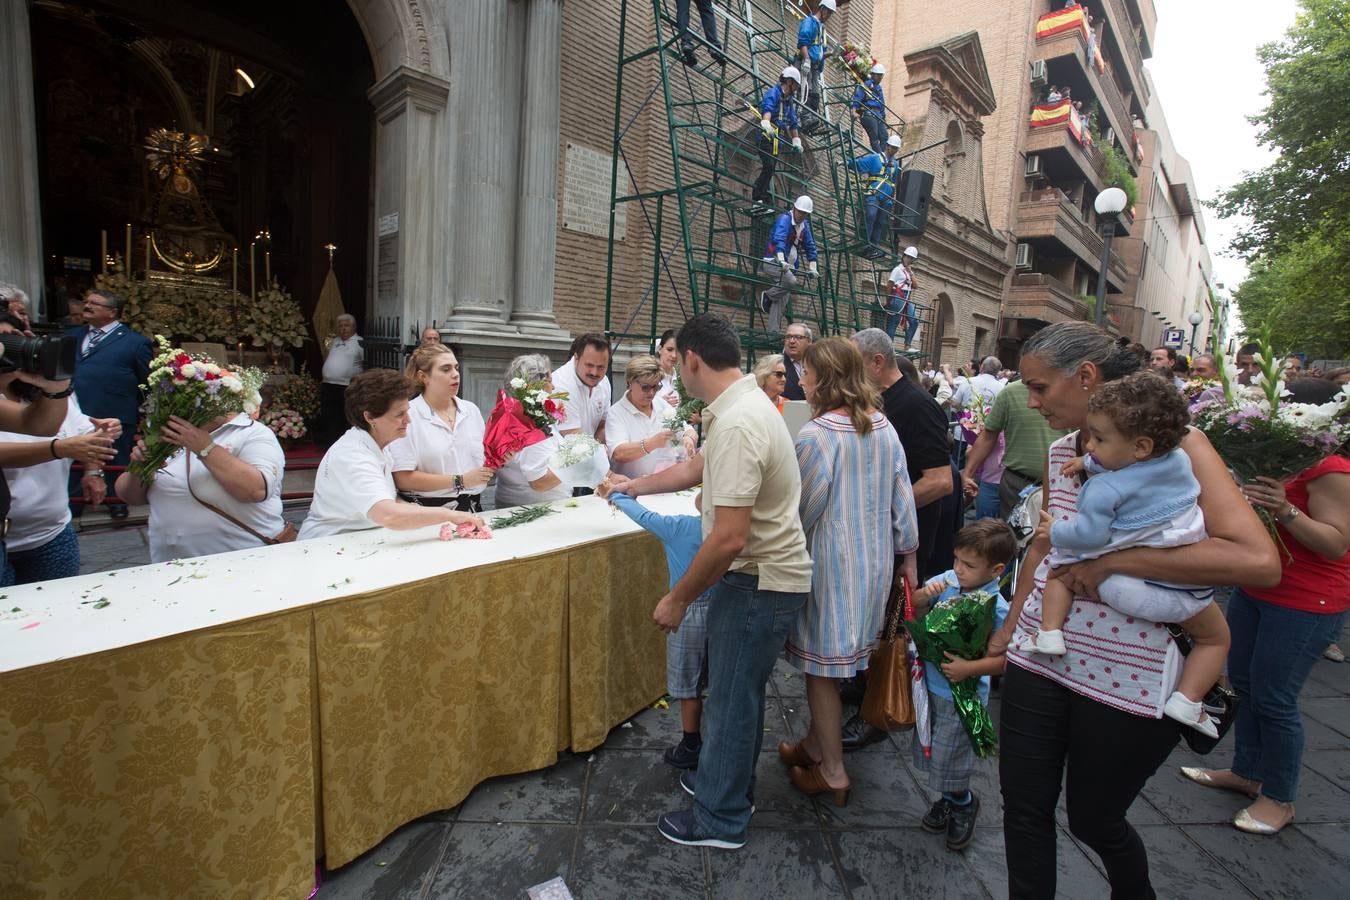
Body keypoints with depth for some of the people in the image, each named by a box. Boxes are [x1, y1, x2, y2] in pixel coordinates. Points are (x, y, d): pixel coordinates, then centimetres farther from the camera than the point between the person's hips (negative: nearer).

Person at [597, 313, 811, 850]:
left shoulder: (736, 425, -27)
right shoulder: (746, 403, 6)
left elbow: (729, 538, -29)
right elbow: (696, 468, 21)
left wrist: (678, 599, -16)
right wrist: (634, 486, 32)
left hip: (758, 583, -10)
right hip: (766, 575, 10)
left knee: (732, 698, 7)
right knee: (738, 689, 23)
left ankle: (720, 820, 28)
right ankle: (731, 784, 44)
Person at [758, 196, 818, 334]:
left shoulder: (805, 225, 15)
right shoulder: (785, 219, -10)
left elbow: (810, 247, 19)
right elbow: (779, 239, -26)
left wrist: (812, 267, 8)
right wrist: (781, 260, -41)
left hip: (788, 266, 7)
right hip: (773, 261, -7)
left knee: (781, 302, -3)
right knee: (791, 281, -32)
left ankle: (773, 331, -3)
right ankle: (767, 296, -11)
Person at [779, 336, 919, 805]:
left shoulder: (815, 436, -19)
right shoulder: (883, 427, 2)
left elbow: (805, 511, -15)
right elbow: (902, 496, 6)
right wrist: (908, 555, 15)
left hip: (830, 562, -7)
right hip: (875, 558, 7)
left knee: (822, 666, 9)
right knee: (831, 659, 20)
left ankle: (832, 773, 24)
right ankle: (813, 745, 37)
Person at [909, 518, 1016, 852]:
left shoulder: (997, 608, -22)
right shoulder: (948, 580, -8)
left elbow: (1007, 658, -19)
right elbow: (914, 605, 2)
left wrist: (969, 668, -28)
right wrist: (925, 594, -18)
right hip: (931, 684, 6)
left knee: (949, 758, 11)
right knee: (930, 750, 21)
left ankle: (964, 803, 40)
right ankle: (948, 800, 46)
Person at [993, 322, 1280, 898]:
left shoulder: (1175, 444, -13)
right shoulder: (1059, 454, 4)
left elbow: (1259, 561, -24)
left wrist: (1113, 561, -25)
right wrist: (1010, 627, 18)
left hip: (1129, 675, -4)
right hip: (1040, 656, 5)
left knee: (1093, 822, 17)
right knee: (1023, 810, 10)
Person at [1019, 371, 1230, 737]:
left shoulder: (1103, 489, -19)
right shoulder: (1180, 459, 0)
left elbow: (1089, 535, -17)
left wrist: (1055, 531, -1)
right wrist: (1088, 462, 16)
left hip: (1117, 585, -4)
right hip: (1180, 594, 4)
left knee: (1060, 562, 21)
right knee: (1216, 638, 28)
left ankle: (1050, 632, 12)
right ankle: (1186, 700, 12)